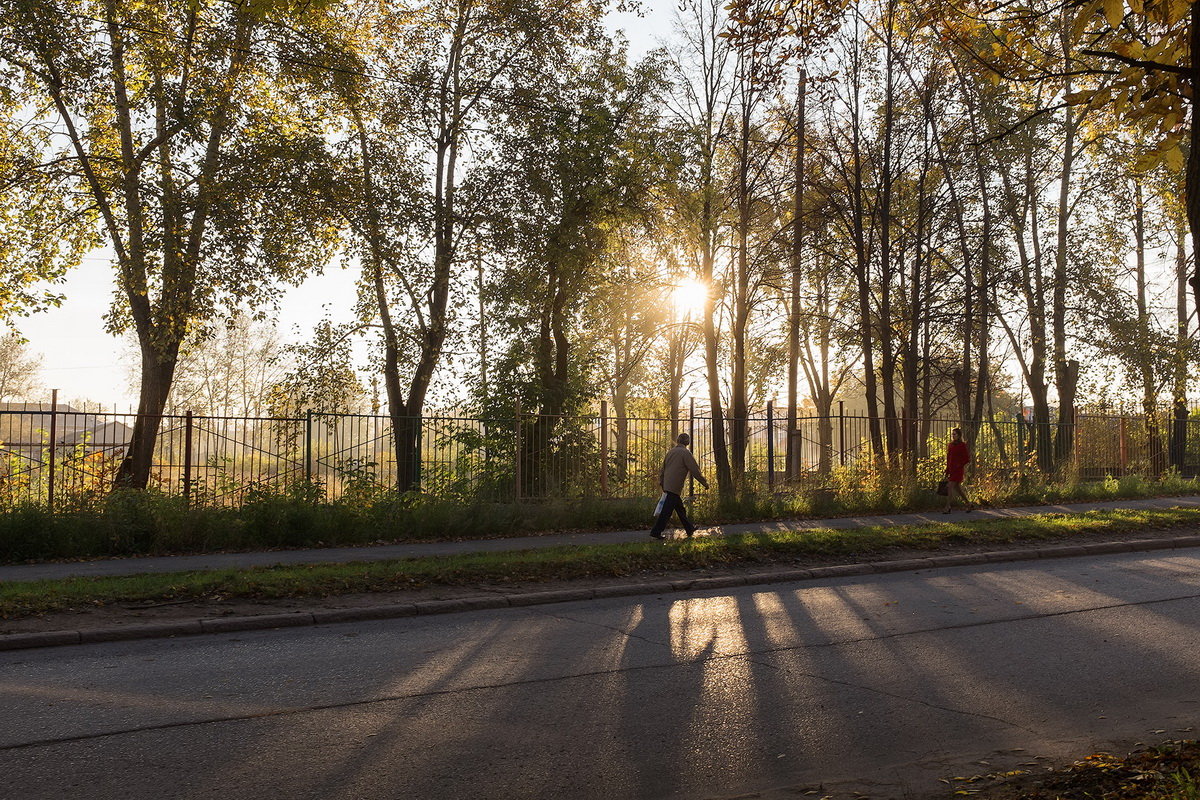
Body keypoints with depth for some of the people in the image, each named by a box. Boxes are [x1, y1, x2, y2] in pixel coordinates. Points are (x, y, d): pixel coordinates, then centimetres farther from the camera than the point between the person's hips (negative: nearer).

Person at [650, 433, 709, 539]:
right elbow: (695, 470, -10)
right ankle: (656, 531, -7)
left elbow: (662, 469, 17)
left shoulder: (670, 451, 14)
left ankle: (689, 529, 27)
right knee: (667, 511, -6)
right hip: (675, 487, -8)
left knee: (680, 508, 17)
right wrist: (704, 483, -2)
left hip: (667, 485, 8)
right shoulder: (685, 453, -9)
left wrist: (661, 482, 23)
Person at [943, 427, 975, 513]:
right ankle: (969, 505, 25)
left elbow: (967, 459, -7)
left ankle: (947, 507, -12)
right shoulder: (951, 445, 13)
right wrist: (947, 471, 17)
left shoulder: (962, 445, -8)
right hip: (951, 469, 8)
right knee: (957, 488, 12)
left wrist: (960, 465, -17)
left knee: (950, 486, -13)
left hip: (958, 470, -8)